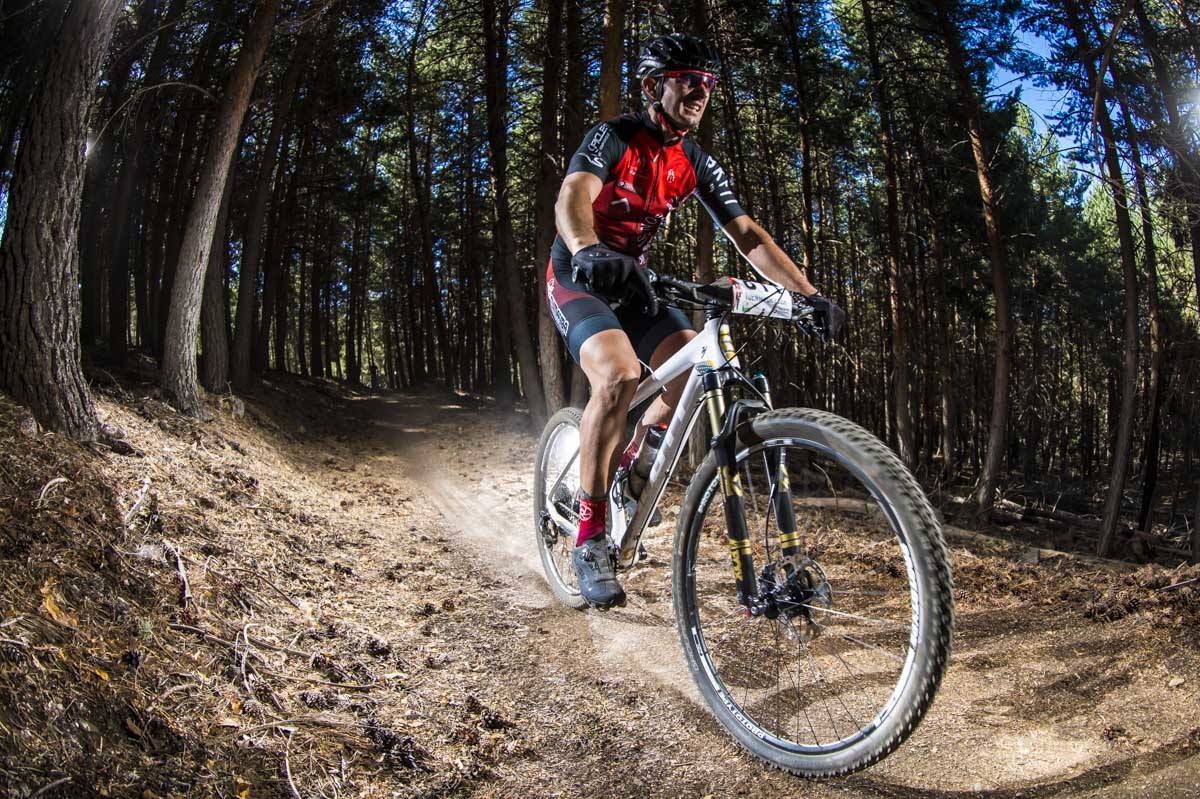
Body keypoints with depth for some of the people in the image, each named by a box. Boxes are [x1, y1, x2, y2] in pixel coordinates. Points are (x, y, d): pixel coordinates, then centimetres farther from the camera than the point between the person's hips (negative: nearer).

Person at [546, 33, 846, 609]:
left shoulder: (697, 164, 0)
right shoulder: (612, 138, -16)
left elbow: (747, 235, -4)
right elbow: (571, 199, -35)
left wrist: (809, 295, -16)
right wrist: (587, 250, -59)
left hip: (630, 283, 6)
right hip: (578, 276, -6)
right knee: (619, 372, -33)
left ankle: (626, 462, 11)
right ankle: (590, 535, -24)